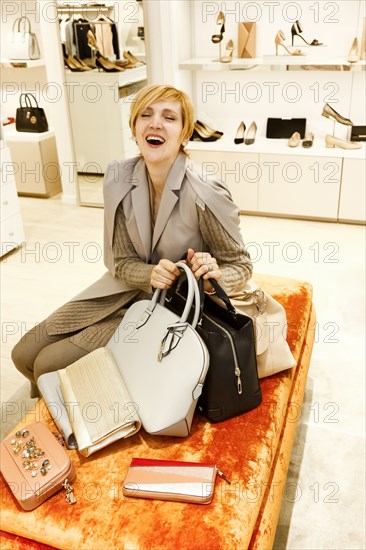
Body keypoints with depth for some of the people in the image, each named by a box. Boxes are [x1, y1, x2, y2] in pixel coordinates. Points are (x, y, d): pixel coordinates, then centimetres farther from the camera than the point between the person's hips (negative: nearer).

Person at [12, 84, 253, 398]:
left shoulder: (206, 197, -27)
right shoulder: (119, 179, -11)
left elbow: (240, 266, -12)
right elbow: (122, 262, -5)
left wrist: (214, 278, -34)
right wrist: (151, 275, -28)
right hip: (126, 290, 5)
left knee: (49, 365, -8)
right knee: (24, 355, 4)